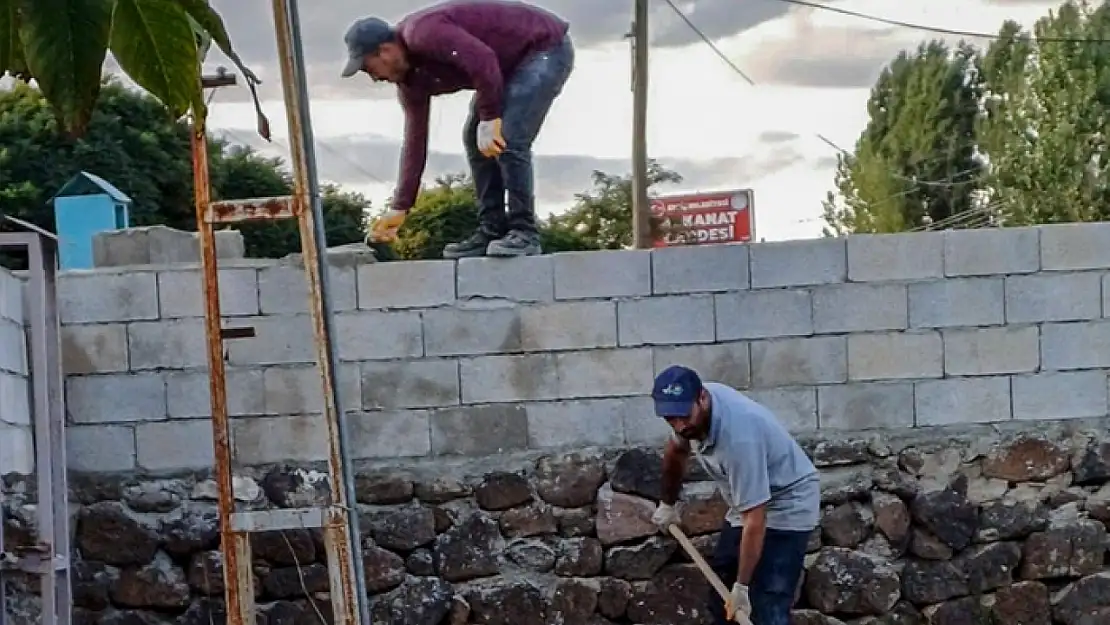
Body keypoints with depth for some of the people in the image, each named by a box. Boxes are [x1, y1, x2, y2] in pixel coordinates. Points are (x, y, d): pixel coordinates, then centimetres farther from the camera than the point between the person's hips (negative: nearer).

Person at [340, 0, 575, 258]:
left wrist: (489, 119, -26)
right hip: (513, 62, 10)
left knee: (508, 140, -19)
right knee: (475, 139, 8)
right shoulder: (410, 78, 3)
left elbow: (483, 60, -35)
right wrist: (400, 208, 8)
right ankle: (491, 232, 11)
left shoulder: (422, 33, -27)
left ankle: (524, 232, -9)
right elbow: (415, 140, 8)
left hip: (547, 47, -10)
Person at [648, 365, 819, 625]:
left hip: (787, 507, -9)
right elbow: (676, 449, 13)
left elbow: (755, 520, -35)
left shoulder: (738, 435, -38)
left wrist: (742, 586, -31)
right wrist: (668, 503, 23)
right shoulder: (691, 406, -13)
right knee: (720, 595, 12)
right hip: (749, 503, 9)